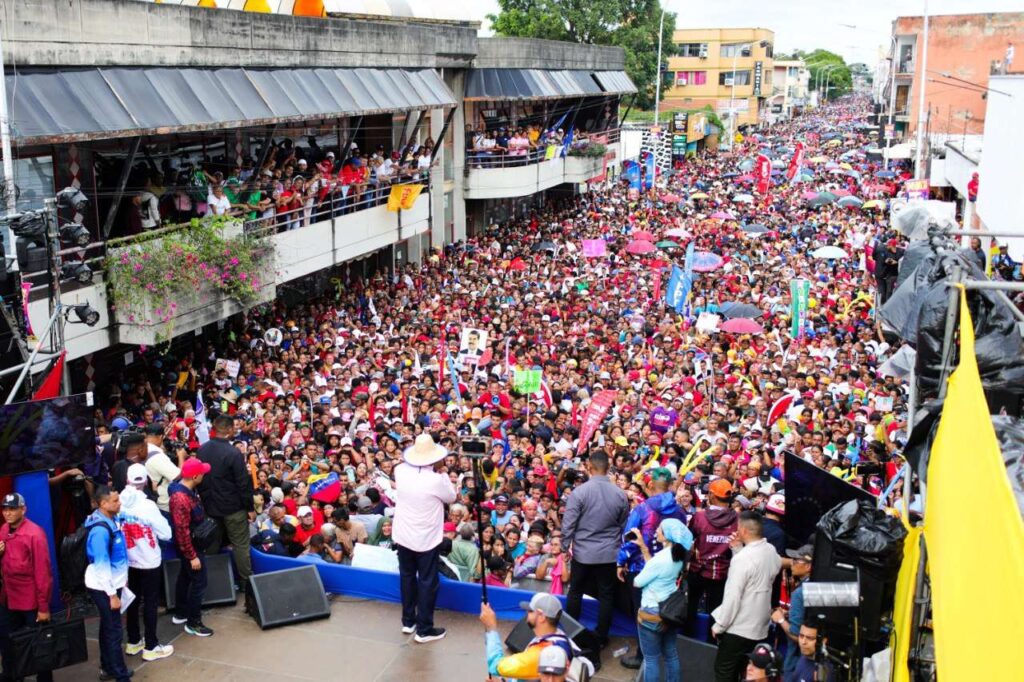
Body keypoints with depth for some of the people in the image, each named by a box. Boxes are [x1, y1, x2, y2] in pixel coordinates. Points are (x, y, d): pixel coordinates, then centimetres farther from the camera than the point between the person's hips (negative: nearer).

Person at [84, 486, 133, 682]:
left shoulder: (112, 520, 1)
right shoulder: (100, 530, -26)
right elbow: (101, 565, -24)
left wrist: (123, 579, 18)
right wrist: (112, 594, -20)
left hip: (112, 583, 9)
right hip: (103, 587, -9)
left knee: (108, 627, 19)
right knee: (114, 631, -1)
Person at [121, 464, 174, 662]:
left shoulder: (120, 503, -7)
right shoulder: (147, 505, -21)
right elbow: (166, 534, -16)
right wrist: (156, 523, 3)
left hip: (127, 561, 5)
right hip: (148, 561, -5)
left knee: (133, 601, 17)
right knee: (150, 603, 5)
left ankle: (133, 642, 27)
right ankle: (151, 647, 11)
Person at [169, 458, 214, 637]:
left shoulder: (187, 488, -2)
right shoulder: (181, 498, -33)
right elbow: (182, 531, -29)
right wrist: (192, 556, -24)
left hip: (192, 542, 10)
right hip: (189, 545, -10)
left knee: (186, 576, 22)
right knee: (199, 581, -1)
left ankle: (180, 613, 37)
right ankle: (193, 623, 10)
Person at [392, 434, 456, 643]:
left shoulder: (401, 471, -11)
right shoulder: (437, 480, -26)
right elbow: (451, 498, -6)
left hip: (403, 536, 5)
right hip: (426, 539, -5)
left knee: (407, 577, 21)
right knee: (427, 582, 8)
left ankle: (408, 621, 33)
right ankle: (424, 629, 14)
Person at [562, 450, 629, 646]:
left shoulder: (579, 492, -15)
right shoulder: (620, 494, -6)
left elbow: (568, 523, -12)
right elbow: (624, 525, 4)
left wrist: (566, 544, 2)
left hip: (583, 551, -1)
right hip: (609, 553, 1)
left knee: (575, 592, 15)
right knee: (606, 595, 11)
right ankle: (601, 637, 17)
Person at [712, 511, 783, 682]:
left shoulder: (743, 558, -25)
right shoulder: (772, 552, 0)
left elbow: (732, 596, -23)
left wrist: (719, 625, -12)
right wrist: (738, 549, 4)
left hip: (739, 628, -8)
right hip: (760, 627, 8)